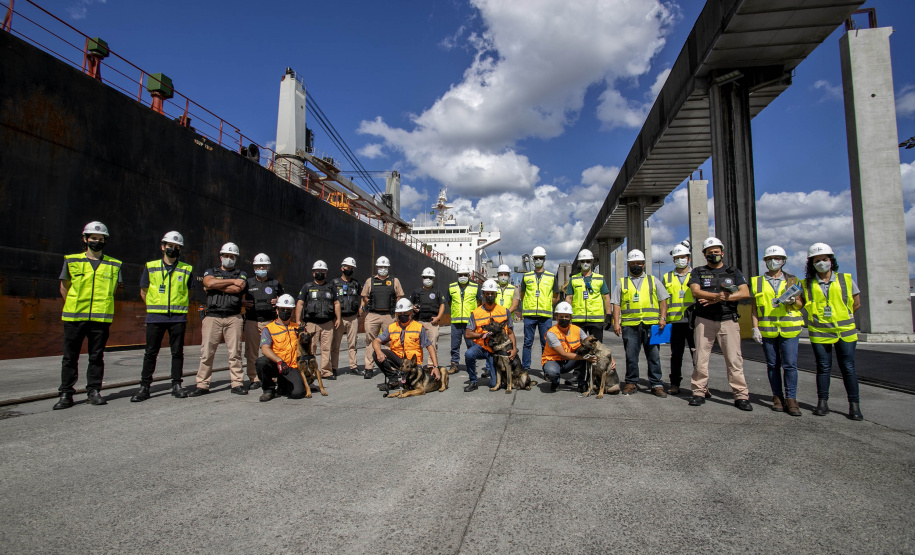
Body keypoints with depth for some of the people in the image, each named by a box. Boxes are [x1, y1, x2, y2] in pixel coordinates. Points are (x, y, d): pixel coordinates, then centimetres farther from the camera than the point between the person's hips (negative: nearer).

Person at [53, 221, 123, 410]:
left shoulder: (114, 265, 8)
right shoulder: (71, 261, 7)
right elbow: (64, 288, 13)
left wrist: (102, 305, 7)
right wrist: (75, 306, 9)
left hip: (101, 318, 0)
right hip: (74, 317, 0)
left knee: (97, 357, 6)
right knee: (70, 357, 5)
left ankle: (94, 391, 16)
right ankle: (66, 393, 13)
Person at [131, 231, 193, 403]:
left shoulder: (186, 269, 8)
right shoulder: (150, 266, 8)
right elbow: (143, 291, 13)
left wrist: (181, 306, 6)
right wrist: (155, 306, 6)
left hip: (178, 318, 0)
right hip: (155, 317, 0)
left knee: (177, 352, 5)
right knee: (150, 353, 3)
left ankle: (177, 385, 13)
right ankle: (144, 387, 10)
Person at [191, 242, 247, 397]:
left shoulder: (241, 274, 14)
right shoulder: (211, 272, 18)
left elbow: (237, 289, -7)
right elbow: (209, 283, -7)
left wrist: (216, 285, -1)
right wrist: (232, 281, -3)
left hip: (233, 318, -1)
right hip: (212, 317, 1)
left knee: (235, 352, -2)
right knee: (206, 352, -1)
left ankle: (237, 384, 4)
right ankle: (202, 385, 6)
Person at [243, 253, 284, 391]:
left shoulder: (275, 283, 12)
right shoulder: (248, 283, 11)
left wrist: (279, 301, -1)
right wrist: (243, 303, -2)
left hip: (270, 321, -1)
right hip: (252, 321, 1)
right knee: (252, 351, 1)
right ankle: (254, 379, 8)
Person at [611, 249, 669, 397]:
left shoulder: (653, 280, 15)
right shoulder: (622, 282, 14)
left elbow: (663, 300, 11)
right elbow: (616, 304, 9)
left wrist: (663, 318, -2)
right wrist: (616, 322, -1)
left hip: (651, 324, 0)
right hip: (629, 325, 0)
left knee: (654, 355, 0)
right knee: (631, 356, 4)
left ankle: (656, 385, 7)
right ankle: (631, 383, 14)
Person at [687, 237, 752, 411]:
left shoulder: (733, 272, 14)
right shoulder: (698, 272, 11)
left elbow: (745, 293, 0)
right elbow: (695, 292, -7)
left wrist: (719, 299, -12)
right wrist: (718, 295, -23)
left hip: (728, 320, 0)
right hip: (704, 321, 0)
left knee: (734, 359, -3)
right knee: (701, 358, 0)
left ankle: (741, 396, 2)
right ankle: (699, 392, 9)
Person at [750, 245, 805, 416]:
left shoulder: (792, 281, 11)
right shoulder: (757, 282, 10)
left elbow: (800, 305, 13)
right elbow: (754, 308, 9)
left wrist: (793, 300, -10)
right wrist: (755, 328, 0)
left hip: (789, 328, 0)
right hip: (767, 329, 1)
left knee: (790, 364, -6)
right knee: (772, 365, 6)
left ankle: (791, 399, 1)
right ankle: (777, 397, 15)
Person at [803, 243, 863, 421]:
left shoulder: (846, 280, 2)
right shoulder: (807, 284, 1)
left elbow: (856, 304, 12)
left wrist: (841, 318, 10)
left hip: (845, 332, 0)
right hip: (819, 333, 0)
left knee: (848, 368, 1)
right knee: (823, 368, 5)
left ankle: (854, 405, 10)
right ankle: (822, 403, 12)